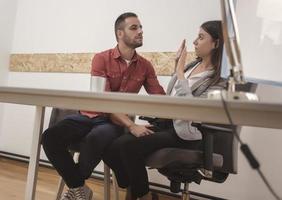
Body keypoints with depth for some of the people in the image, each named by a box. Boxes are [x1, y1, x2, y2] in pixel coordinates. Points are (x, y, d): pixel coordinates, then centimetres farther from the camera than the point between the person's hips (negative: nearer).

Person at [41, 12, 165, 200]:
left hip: (116, 121, 0)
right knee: (50, 137, -25)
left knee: (94, 139, -35)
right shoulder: (101, 59, -5)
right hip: (90, 116, 0)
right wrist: (132, 125, -26)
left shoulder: (145, 66, 4)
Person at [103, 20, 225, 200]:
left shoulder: (220, 79, -10)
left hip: (185, 134, -7)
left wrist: (180, 71, -20)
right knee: (112, 147, -11)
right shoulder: (192, 66, 12)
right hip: (166, 122, 7)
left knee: (128, 145, -24)